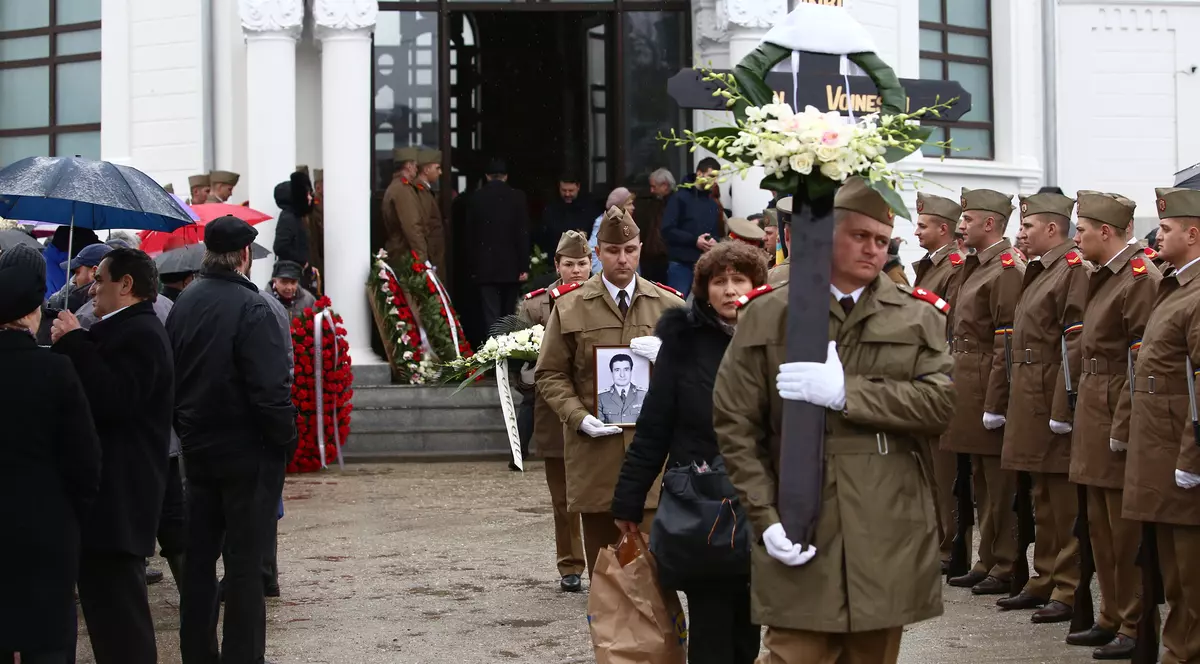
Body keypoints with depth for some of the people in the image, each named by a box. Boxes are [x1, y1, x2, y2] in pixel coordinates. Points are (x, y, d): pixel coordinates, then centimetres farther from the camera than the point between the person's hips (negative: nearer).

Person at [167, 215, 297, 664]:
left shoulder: (183, 305, 4)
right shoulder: (250, 308, -18)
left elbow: (169, 377, 9)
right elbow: (271, 389, -21)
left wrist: (186, 430, 16)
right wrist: (287, 440, -9)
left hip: (197, 450, 7)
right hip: (247, 453, -6)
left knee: (199, 558, 14)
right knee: (244, 562, 0)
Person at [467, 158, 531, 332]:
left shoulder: (475, 198, 2)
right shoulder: (518, 197, -3)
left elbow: (470, 235, 4)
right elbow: (523, 234, -6)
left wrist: (473, 267, 10)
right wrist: (524, 267, -3)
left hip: (485, 267, 0)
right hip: (511, 266, 0)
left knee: (491, 317, -4)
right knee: (509, 316, 12)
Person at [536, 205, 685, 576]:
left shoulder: (668, 306, 9)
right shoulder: (569, 308, 5)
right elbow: (550, 374, 6)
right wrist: (578, 417, -10)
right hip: (595, 450, 0)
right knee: (602, 562, 7)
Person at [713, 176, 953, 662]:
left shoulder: (919, 316, 9)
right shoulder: (767, 314, 5)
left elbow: (941, 402, -6)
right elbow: (734, 424, 2)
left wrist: (847, 393, -15)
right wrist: (765, 518, -8)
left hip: (887, 537, 2)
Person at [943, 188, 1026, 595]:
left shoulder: (1007, 270, -14)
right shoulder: (975, 268, 16)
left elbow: (1008, 344, -19)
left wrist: (995, 404, -20)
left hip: (990, 391, -10)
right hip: (969, 389, 10)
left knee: (1000, 484, -2)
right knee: (982, 482, 15)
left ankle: (1006, 569, 4)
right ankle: (988, 562, 23)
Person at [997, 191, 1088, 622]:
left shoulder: (1074, 271, -14)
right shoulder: (1040, 273, 17)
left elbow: (1076, 346, -20)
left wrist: (1062, 410, -22)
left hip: (1055, 403, -10)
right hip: (1031, 402, 10)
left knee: (1065, 503, -3)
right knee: (1043, 499, 16)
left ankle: (1069, 592, 2)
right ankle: (1045, 581, 25)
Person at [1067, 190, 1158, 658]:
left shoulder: (1141, 278, -17)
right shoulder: (1105, 277, 13)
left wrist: (1123, 429, -21)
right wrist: (1086, 418, 15)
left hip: (1121, 422, -10)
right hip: (1095, 418, 10)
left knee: (1126, 531, -1)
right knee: (1101, 526, 17)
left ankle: (1134, 629, 8)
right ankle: (1112, 618, 28)